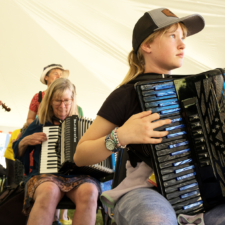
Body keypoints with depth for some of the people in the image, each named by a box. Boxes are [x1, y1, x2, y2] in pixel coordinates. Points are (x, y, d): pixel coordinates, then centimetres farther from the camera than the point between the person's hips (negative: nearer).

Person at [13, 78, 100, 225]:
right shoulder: (40, 124, 17)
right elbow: (18, 152, 24)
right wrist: (26, 141, 2)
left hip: (79, 175, 1)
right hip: (46, 175, 0)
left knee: (89, 192, -37)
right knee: (49, 192, -39)